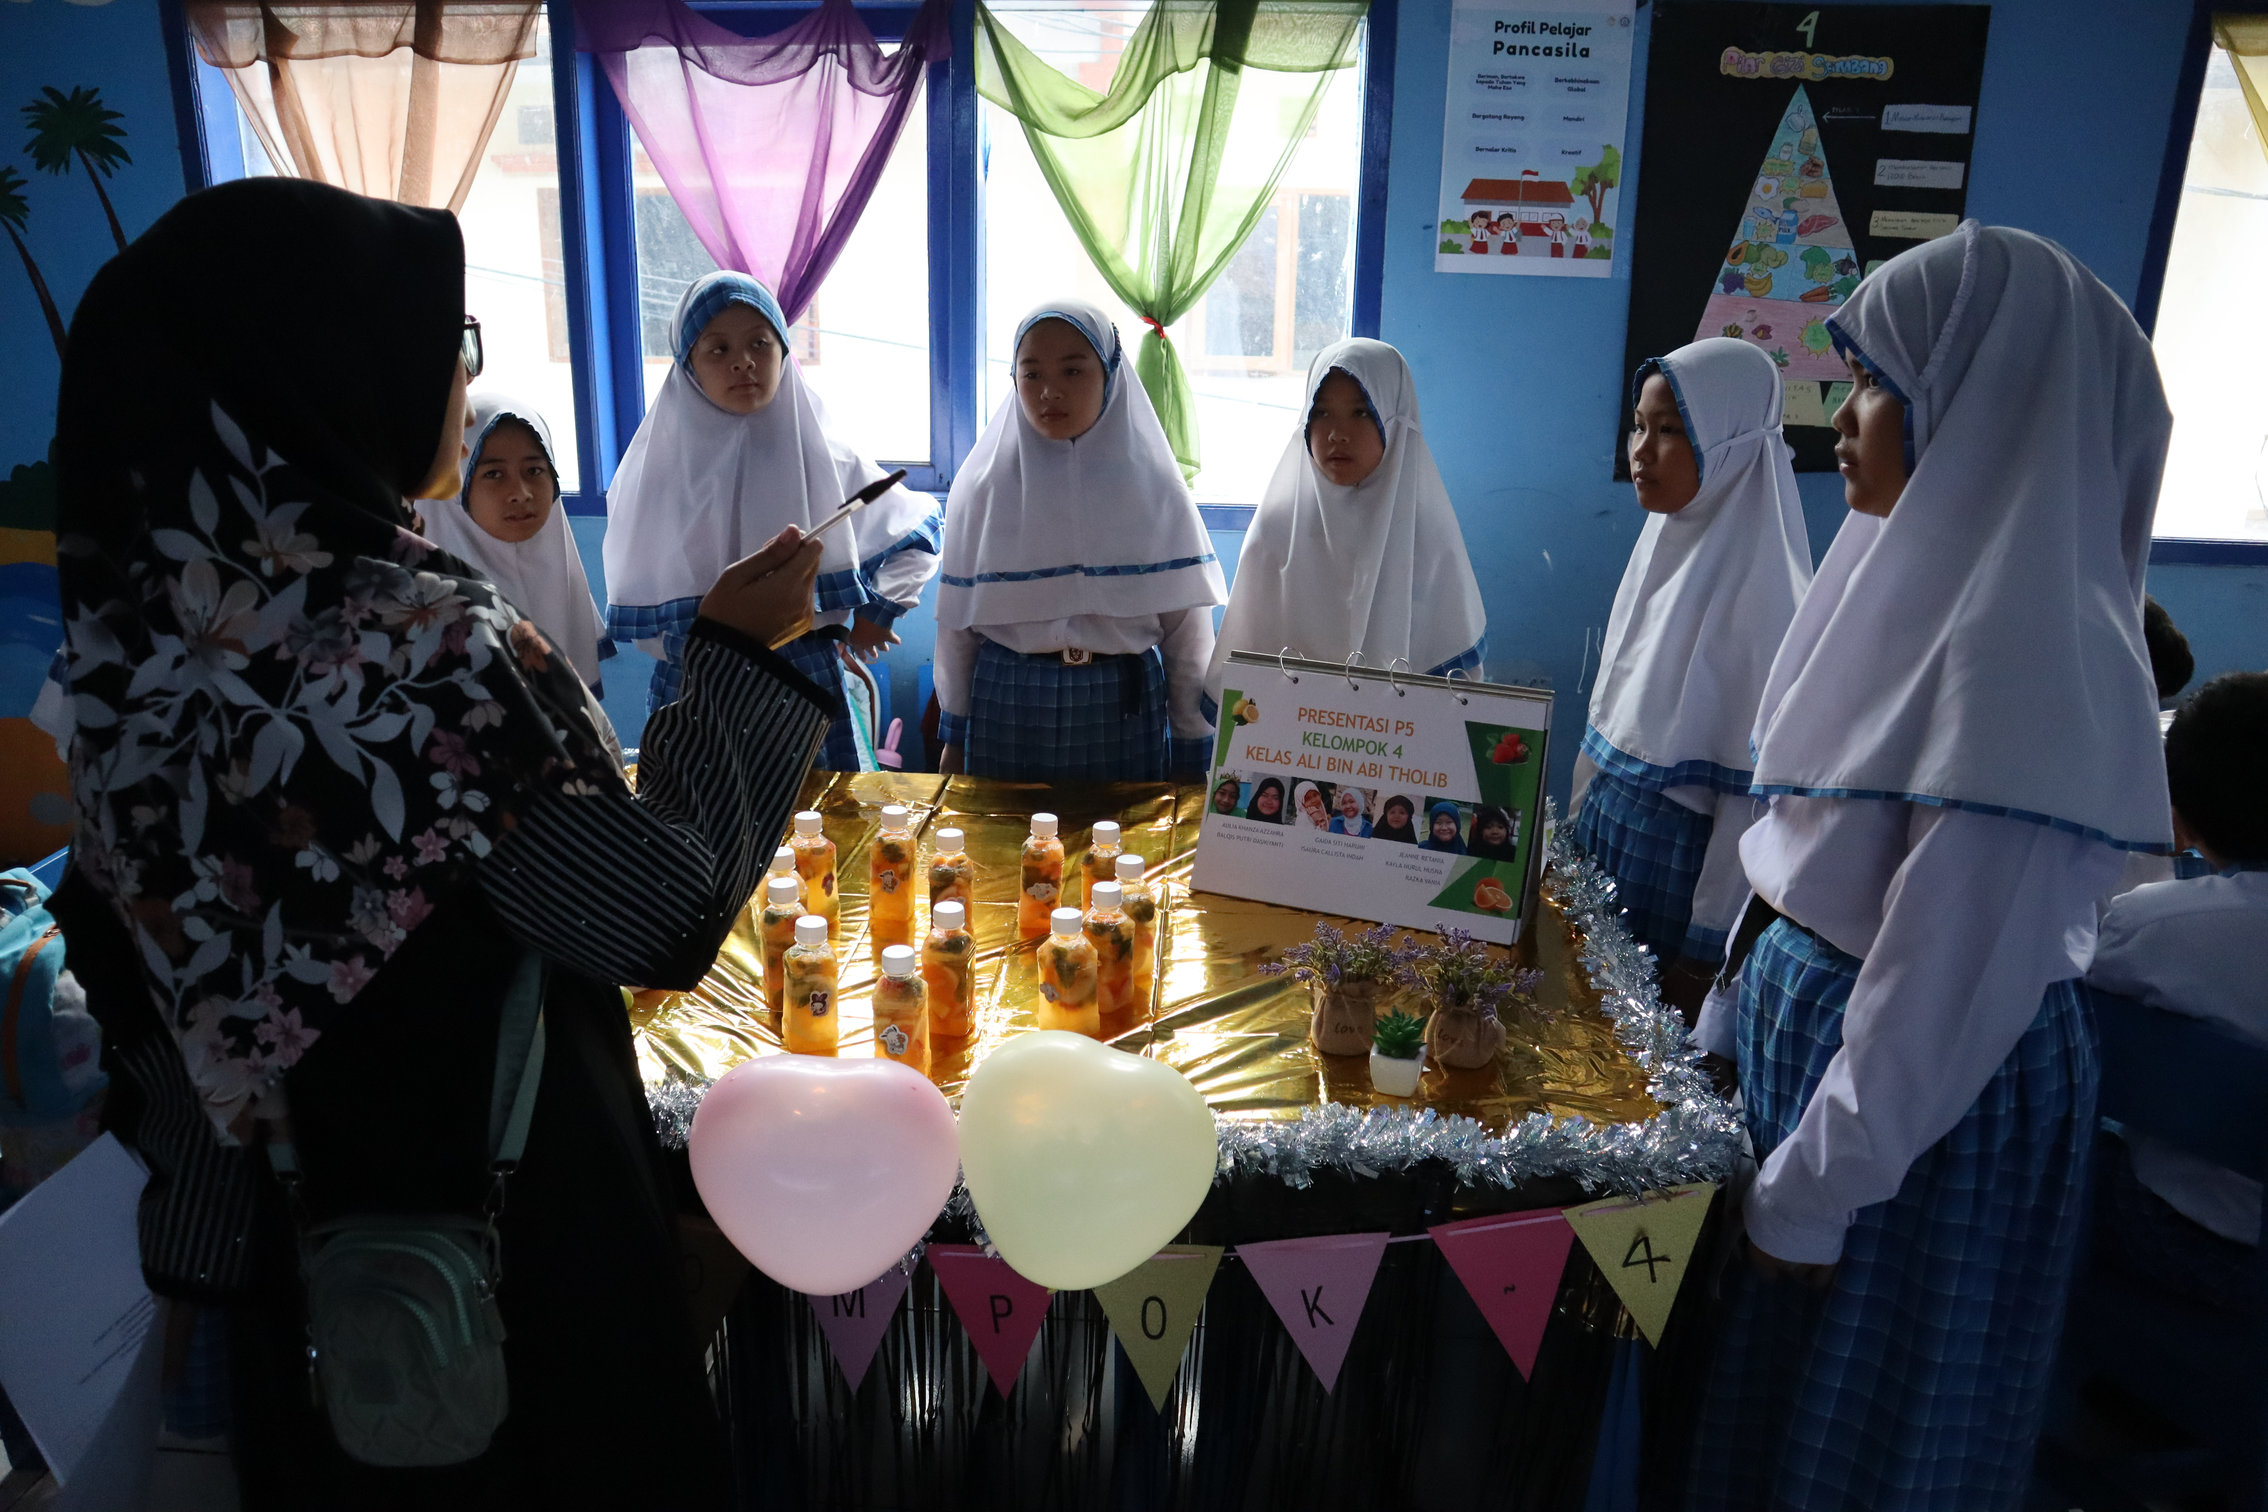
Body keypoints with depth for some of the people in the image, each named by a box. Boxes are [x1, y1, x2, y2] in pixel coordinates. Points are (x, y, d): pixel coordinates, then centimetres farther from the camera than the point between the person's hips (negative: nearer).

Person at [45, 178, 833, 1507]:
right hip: (510, 1259, -7)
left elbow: (128, 952, 5)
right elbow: (667, 919, -22)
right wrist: (738, 653, -13)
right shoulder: (417, 643, -29)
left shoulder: (142, 622, -4)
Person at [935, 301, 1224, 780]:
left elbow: (1187, 626, 0)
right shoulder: (985, 486, 1)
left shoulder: (1153, 487, -1)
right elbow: (957, 622, 5)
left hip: (1122, 707, 0)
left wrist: (1194, 750, -1)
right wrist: (954, 738, 7)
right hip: (1006, 706, 1)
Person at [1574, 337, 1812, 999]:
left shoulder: (1759, 579, -19)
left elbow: (1758, 781, -20)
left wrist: (1708, 947, -19)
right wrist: (1578, 819, 15)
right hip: (1605, 823, 7)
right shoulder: (1662, 542, 5)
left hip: (1682, 849, -7)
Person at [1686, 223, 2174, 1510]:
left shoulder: (2024, 640, -26)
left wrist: (1814, 1194, -17)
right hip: (1805, 1018, 8)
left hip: (1921, 1099, -8)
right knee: (1762, 1392, 25)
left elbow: (1955, 965, -25)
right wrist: (1737, 1015, 16)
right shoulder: (1925, 572, 3)